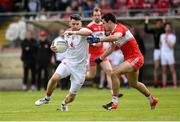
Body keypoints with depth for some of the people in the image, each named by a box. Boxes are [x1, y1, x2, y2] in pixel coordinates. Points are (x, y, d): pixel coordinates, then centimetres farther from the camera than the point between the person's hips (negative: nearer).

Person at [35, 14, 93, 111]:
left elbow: (89, 32, -39)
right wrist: (54, 48, -3)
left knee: (72, 96, 1)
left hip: (80, 67, -3)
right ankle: (47, 98, 0)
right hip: (68, 61, 3)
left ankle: (64, 103, 37)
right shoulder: (67, 33, 4)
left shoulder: (82, 31, -14)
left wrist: (74, 32, -47)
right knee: (55, 78, -25)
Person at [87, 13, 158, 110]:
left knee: (114, 73, -25)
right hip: (130, 59, 11)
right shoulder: (113, 32, 10)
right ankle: (152, 100, 47)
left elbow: (116, 37, -44)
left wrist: (98, 39, -49)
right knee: (133, 83, 27)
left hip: (135, 58, -11)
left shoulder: (119, 28, -19)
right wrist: (101, 58, 30)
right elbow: (112, 48, 27)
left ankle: (114, 102, -20)